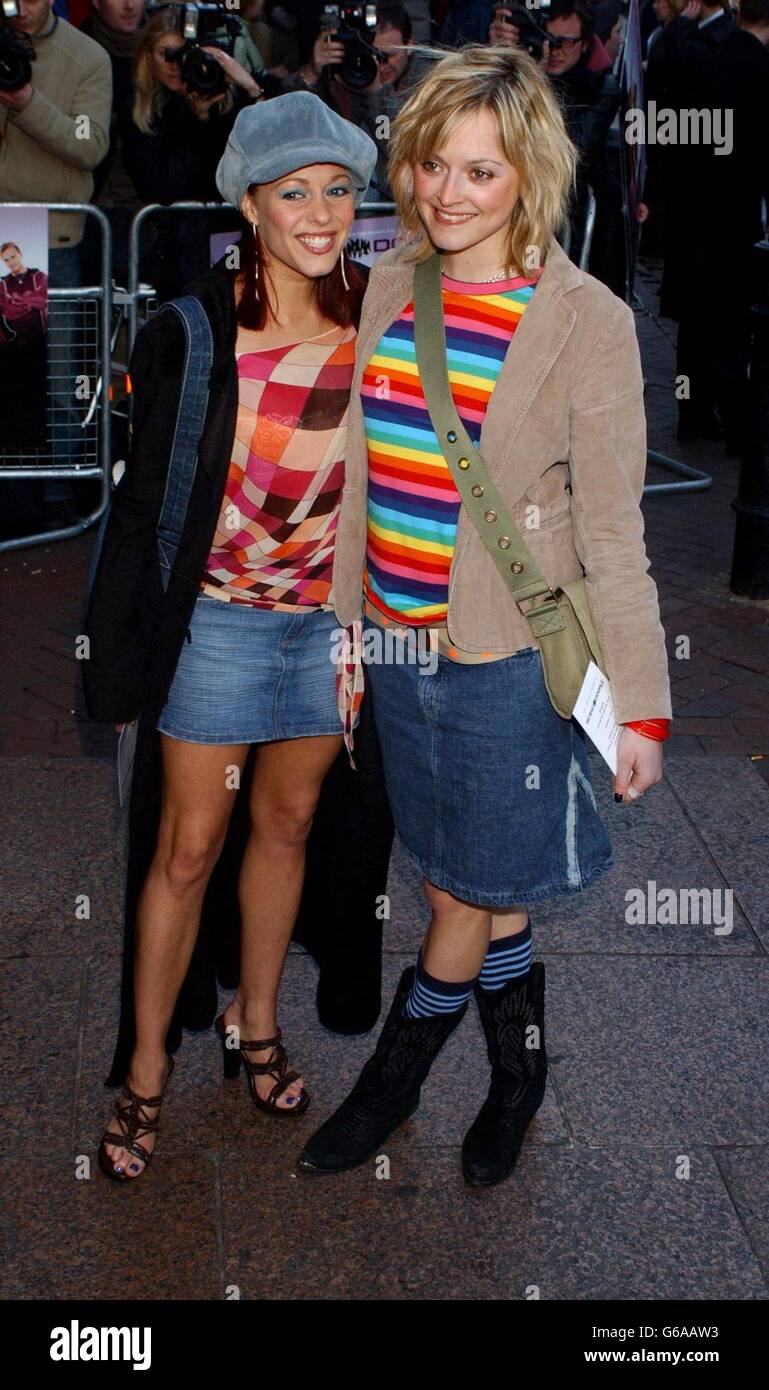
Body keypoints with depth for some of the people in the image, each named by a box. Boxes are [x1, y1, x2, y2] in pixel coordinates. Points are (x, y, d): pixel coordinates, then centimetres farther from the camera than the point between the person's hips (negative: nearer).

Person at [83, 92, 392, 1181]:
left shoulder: (370, 322, -3)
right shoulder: (194, 332, -12)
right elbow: (147, 495, -7)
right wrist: (124, 646, -5)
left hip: (332, 617, 3)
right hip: (218, 617, -3)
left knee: (287, 822, 18)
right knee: (187, 848, 5)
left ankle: (256, 1023, 37)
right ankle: (147, 1068, 20)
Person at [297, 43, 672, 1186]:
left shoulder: (587, 321, -14)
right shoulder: (391, 285, 2)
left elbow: (613, 532, -11)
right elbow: (363, 474, 9)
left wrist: (641, 705, -11)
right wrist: (346, 624, 13)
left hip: (511, 661, -5)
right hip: (400, 648, 5)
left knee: (469, 899, 10)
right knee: (464, 888, 18)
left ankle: (391, 1085, 34)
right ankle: (520, 1073, 40)